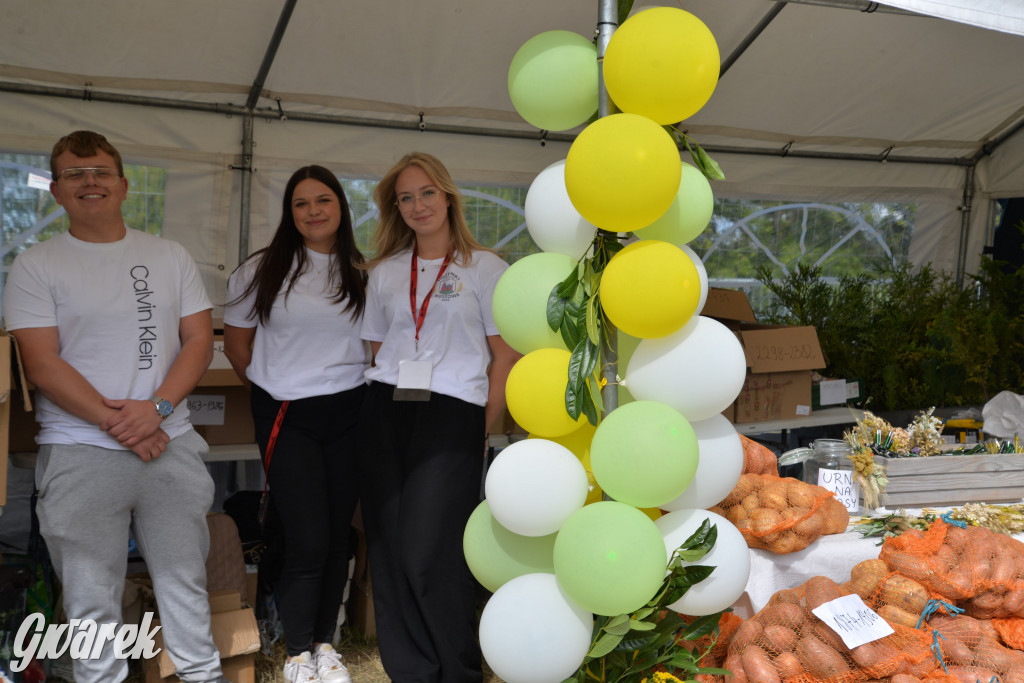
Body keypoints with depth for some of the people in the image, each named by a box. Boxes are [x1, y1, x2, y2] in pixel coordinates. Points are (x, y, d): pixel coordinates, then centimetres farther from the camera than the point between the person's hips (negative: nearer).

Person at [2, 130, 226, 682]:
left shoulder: (171, 256, 9)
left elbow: (199, 340, 5)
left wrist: (157, 407, -11)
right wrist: (116, 422, -14)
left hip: (172, 445, 2)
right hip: (79, 455, -2)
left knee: (185, 575, 12)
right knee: (91, 594, 8)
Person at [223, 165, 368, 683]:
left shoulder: (362, 274, 7)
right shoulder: (261, 271, 0)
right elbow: (237, 344, 8)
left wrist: (357, 387, 9)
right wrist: (273, 388, 10)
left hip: (349, 412, 3)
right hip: (287, 417, -2)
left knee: (338, 535, 9)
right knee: (307, 540, -6)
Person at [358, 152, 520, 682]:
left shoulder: (484, 268, 5)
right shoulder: (385, 273, 16)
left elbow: (505, 355, 2)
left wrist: (481, 429, -3)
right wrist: (386, 402, 7)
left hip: (452, 414, -4)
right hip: (386, 412, 4)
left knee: (427, 554, -10)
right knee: (388, 550, 2)